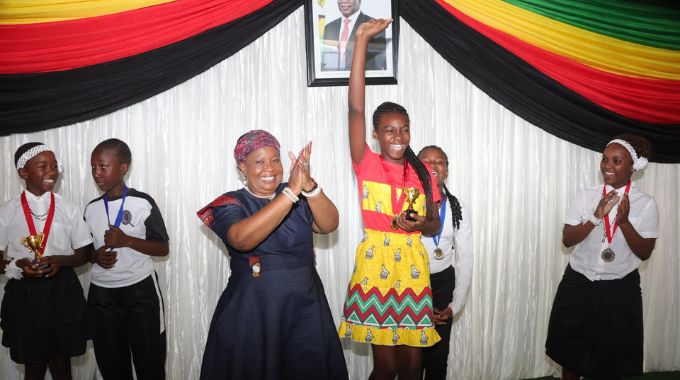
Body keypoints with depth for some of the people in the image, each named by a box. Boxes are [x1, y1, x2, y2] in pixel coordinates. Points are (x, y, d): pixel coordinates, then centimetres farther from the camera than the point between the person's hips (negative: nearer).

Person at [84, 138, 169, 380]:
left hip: (141, 291, -4)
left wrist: (127, 240, -18)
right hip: (101, 294, 4)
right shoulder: (91, 208, 5)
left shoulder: (142, 203, -8)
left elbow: (162, 248, -5)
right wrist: (96, 256, -7)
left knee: (150, 360, 3)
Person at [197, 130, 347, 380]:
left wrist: (308, 185, -28)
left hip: (306, 307, 3)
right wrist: (292, 191, -29)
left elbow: (329, 225, -10)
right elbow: (243, 239, -25)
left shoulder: (300, 198, 5)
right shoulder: (230, 204, -4)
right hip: (252, 312, -3)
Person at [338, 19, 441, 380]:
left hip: (412, 265, 3)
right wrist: (361, 41, -18)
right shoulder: (366, 164, -3)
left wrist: (420, 224, -13)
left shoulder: (422, 172, 7)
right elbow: (355, 109, -14)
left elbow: (435, 225, 13)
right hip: (376, 262, -3)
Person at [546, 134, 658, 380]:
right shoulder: (585, 197, -3)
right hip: (578, 286, 1)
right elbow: (567, 240, -8)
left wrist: (624, 222, -23)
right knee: (571, 354, 14)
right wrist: (596, 217, -22)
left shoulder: (646, 204, -6)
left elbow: (644, 253, -8)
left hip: (620, 290, -1)